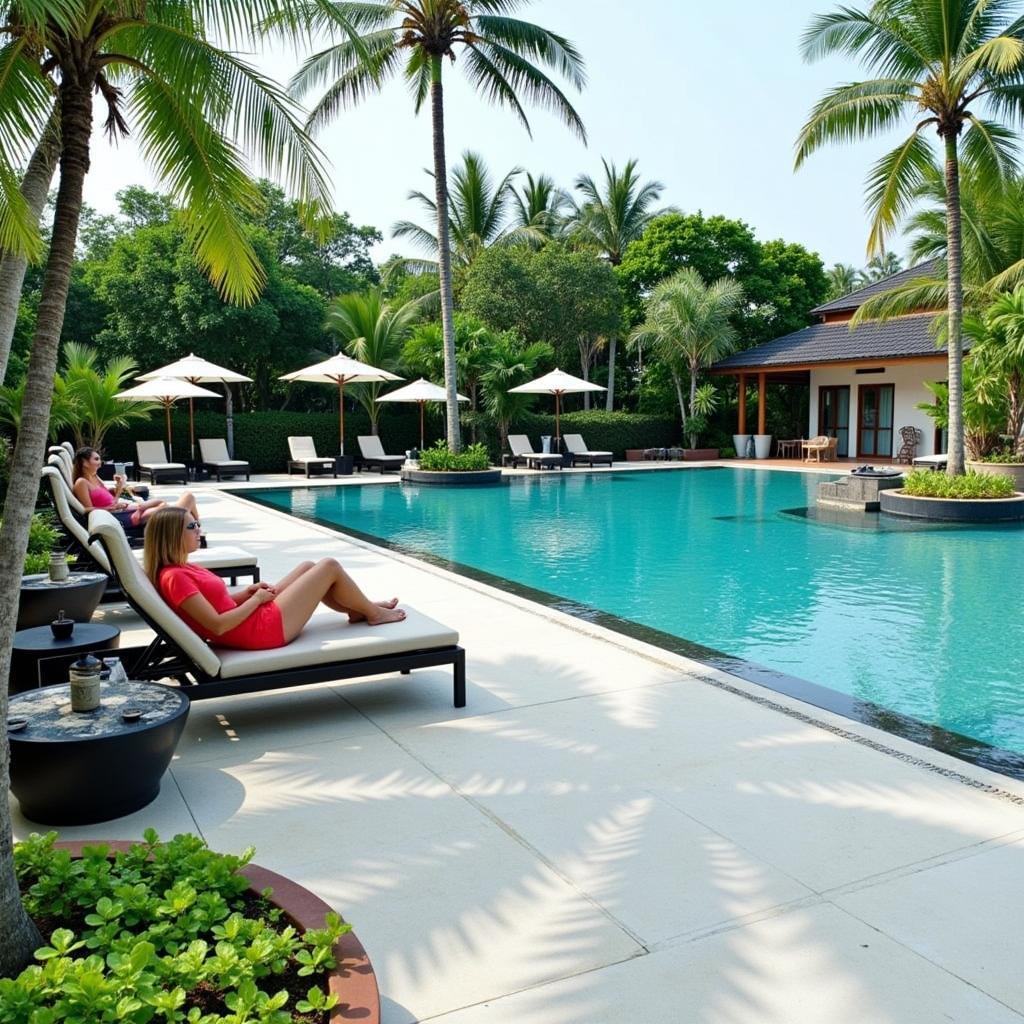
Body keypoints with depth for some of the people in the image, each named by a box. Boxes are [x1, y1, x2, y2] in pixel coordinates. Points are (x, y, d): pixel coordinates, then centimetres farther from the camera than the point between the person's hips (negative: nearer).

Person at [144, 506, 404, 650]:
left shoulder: (179, 569, 7)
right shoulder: (175, 578, -23)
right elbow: (217, 625, -26)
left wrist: (246, 592, 4)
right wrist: (256, 599, -14)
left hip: (259, 617, 10)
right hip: (264, 629, -10)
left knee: (308, 568, 20)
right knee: (329, 566, 2)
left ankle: (358, 609, 32)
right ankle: (374, 613, 24)